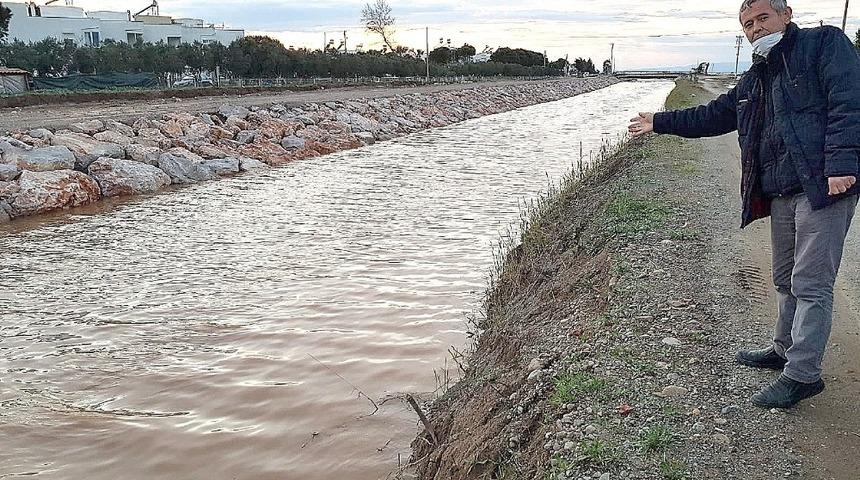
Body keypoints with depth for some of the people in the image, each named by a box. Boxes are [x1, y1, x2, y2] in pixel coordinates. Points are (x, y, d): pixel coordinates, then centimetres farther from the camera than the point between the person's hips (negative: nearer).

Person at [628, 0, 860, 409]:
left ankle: (802, 374, -2)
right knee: (787, 281, 18)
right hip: (781, 195, 8)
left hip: (824, 187, -8)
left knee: (810, 284, -7)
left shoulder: (824, 44, -1)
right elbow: (712, 116, 31)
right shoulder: (754, 80, 22)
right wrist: (658, 123, 32)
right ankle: (785, 350, 32)